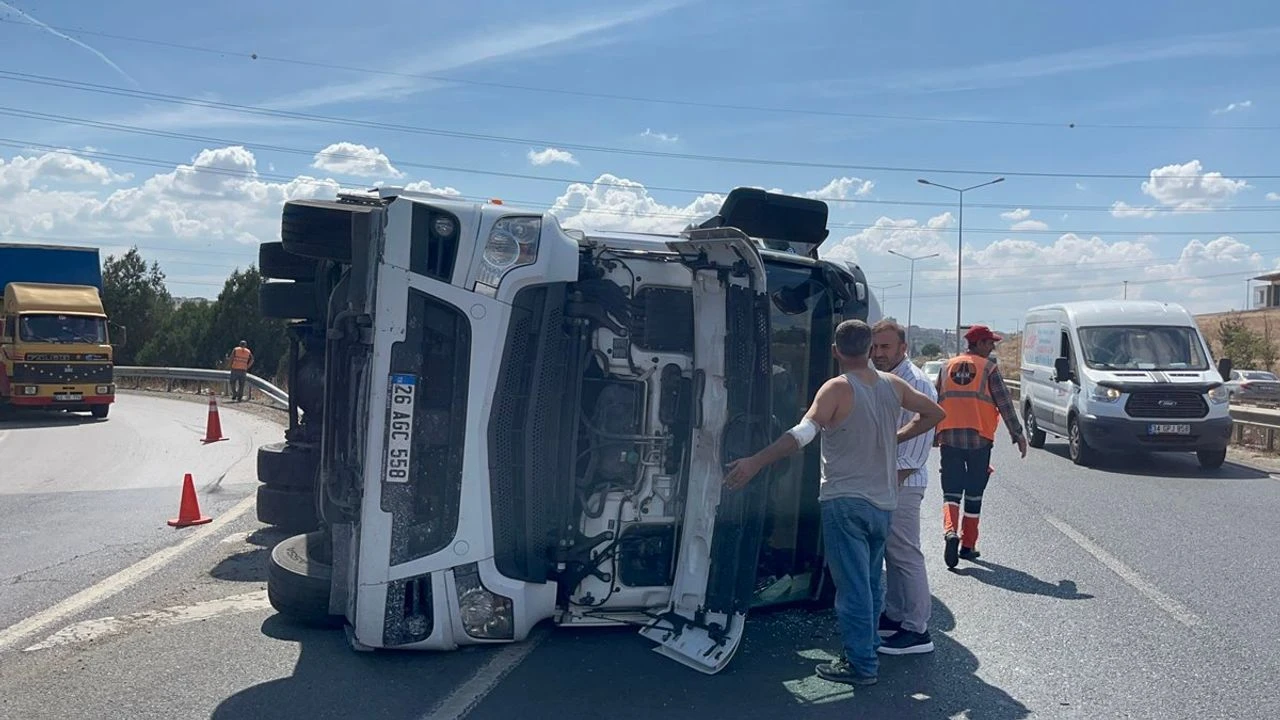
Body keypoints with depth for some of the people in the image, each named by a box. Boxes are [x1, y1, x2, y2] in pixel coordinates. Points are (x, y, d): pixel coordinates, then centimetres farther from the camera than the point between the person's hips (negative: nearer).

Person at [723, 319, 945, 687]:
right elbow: (935, 413, 16)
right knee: (871, 581, 19)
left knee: (852, 584, 0)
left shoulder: (837, 388, -14)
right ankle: (868, 646, 30)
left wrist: (755, 462, -32)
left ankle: (861, 664, 5)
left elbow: (803, 432, -28)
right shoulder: (893, 384, 4)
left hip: (844, 501, -6)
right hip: (882, 502, 6)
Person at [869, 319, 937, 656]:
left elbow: (919, 440, -18)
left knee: (905, 555, -4)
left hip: (902, 483, -9)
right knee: (891, 552, 16)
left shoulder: (916, 383, -14)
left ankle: (917, 630, 3)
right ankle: (894, 616, 27)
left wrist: (894, 480, -17)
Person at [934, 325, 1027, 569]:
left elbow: (935, 403, 13)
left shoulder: (947, 367, 10)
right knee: (974, 494, 9)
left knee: (951, 492, 4)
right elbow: (1005, 404, -3)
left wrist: (933, 434, 21)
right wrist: (1018, 435, 3)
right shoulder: (989, 368, -1)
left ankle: (950, 531, -22)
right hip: (979, 439, -2)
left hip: (949, 438, 2)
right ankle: (968, 546, 15)